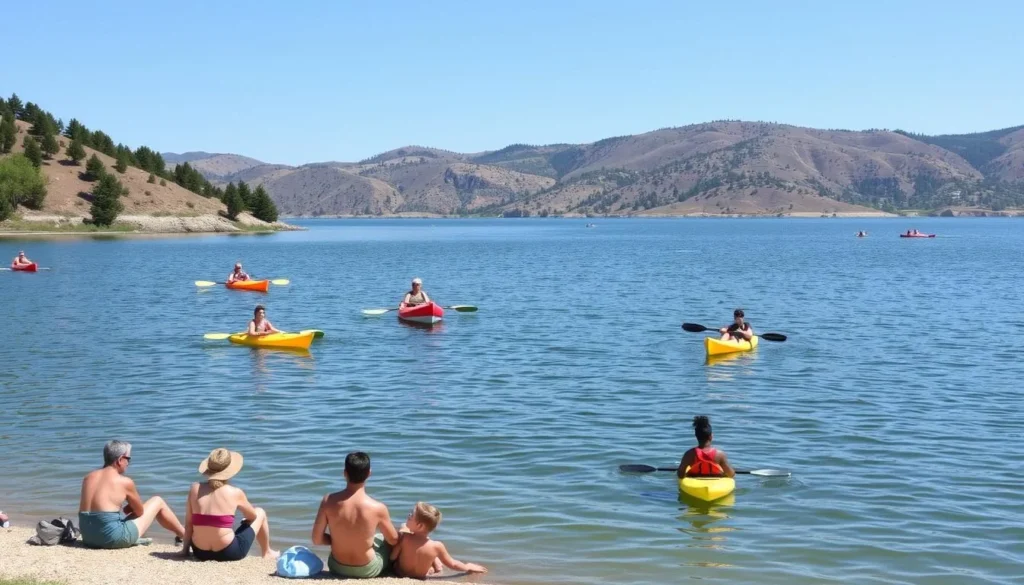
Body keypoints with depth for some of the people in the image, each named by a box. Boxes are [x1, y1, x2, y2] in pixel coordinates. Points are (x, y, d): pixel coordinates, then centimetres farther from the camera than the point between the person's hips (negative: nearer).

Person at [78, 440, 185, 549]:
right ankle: (183, 535, 29)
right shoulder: (125, 482, -8)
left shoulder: (89, 478, 8)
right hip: (113, 539, -7)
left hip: (88, 538, 7)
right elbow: (140, 511, 4)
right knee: (157, 501, 12)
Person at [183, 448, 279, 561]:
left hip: (200, 553, 4)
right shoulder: (235, 493, -9)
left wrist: (185, 549, 11)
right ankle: (267, 553, 40)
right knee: (260, 513, 22)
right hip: (229, 553, -3)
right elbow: (252, 516, 9)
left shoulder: (195, 489, -3)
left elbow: (188, 523, 1)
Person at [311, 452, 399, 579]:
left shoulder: (328, 501, -18)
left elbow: (317, 539, -11)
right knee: (388, 540, 27)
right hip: (367, 571, -2)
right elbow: (394, 540, -6)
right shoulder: (377, 508, -23)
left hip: (337, 568, 2)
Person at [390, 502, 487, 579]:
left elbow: (392, 557, -22)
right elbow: (452, 564, -14)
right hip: (420, 577, 0)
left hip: (399, 573, 0)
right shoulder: (436, 546, -30)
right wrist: (468, 567, 6)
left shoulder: (404, 537, -34)